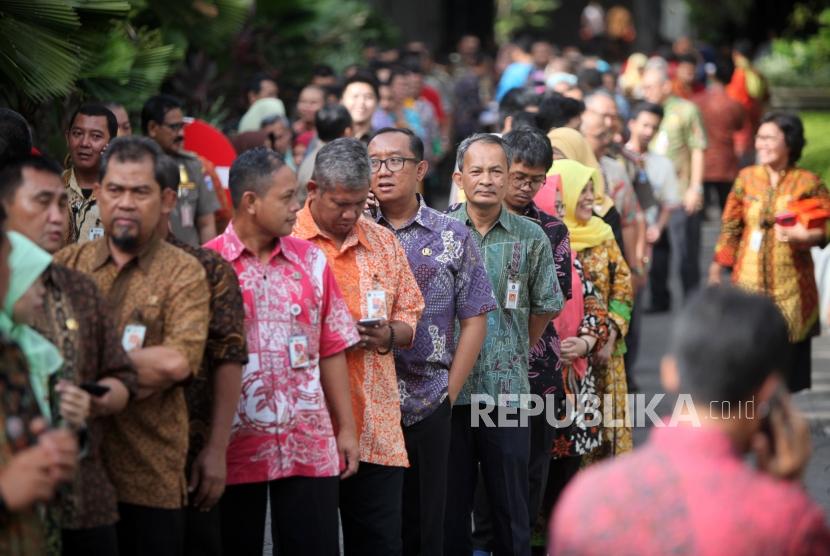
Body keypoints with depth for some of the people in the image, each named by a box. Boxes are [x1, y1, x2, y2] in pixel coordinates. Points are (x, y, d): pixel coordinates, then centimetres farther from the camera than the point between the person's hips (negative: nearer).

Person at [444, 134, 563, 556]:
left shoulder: (530, 237, 3)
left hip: (508, 391, 0)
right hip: (449, 389, 0)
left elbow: (545, 306, 14)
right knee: (450, 504, 7)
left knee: (512, 509, 6)